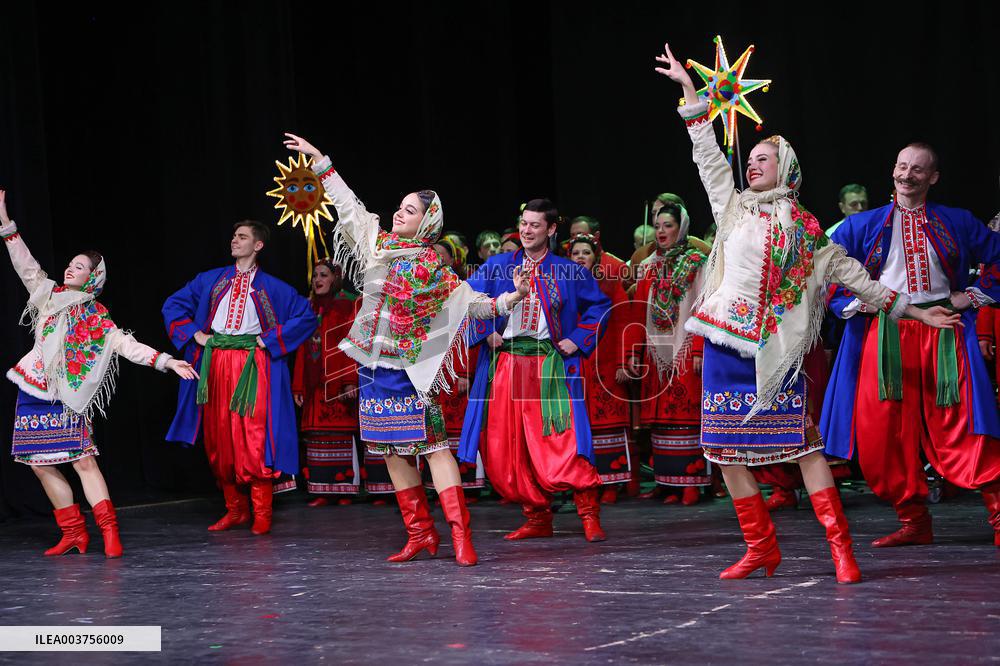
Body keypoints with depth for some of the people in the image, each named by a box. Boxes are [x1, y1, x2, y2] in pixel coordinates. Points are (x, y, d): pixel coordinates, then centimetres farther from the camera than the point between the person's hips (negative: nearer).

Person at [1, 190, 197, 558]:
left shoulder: (97, 318, 3)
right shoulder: (48, 294, 11)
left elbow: (127, 345, -4)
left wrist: (165, 361, -15)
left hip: (68, 398, -4)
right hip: (35, 391, 4)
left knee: (83, 460, -14)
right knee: (41, 465, 3)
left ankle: (109, 531, -16)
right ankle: (73, 533, 10)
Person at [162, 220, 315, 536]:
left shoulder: (272, 287, 5)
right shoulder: (211, 279, 13)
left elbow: (307, 316, 1)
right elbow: (173, 304, 18)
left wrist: (269, 340, -4)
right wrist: (194, 334, 5)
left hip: (252, 366, -4)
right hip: (215, 364, 4)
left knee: (254, 439, -10)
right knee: (219, 439, 4)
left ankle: (261, 515, -6)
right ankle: (235, 510, 14)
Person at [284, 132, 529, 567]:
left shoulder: (432, 268, -5)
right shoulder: (378, 244, 9)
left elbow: (469, 300, -6)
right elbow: (347, 205, 18)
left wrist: (507, 300, -22)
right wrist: (320, 161, 22)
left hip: (408, 367, -6)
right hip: (373, 364, 6)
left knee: (431, 443, -12)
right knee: (392, 450, 7)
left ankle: (461, 535, -16)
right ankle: (420, 535, 13)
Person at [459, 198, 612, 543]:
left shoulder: (569, 272, 7)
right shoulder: (498, 266, 10)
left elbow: (600, 305, 13)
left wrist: (578, 340, 3)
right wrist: (485, 333, 0)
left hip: (550, 365, -3)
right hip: (505, 363, 3)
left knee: (562, 440, -15)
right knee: (508, 446, 2)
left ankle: (589, 516, -9)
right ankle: (537, 518, 13)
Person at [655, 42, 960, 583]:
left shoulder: (805, 230, 9)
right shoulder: (733, 207, 14)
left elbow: (851, 275, 12)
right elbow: (707, 153, 14)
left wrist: (913, 311, 10)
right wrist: (689, 88, 12)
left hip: (772, 348, -3)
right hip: (725, 341, 3)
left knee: (801, 441, -10)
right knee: (724, 447, 1)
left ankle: (840, 546, -9)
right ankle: (761, 548, 9)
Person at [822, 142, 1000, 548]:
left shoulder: (956, 222, 11)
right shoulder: (863, 226, 12)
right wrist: (856, 302, 1)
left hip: (943, 333, -1)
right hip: (885, 335, 1)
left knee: (959, 428, -9)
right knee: (887, 430, -3)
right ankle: (913, 521, 7)